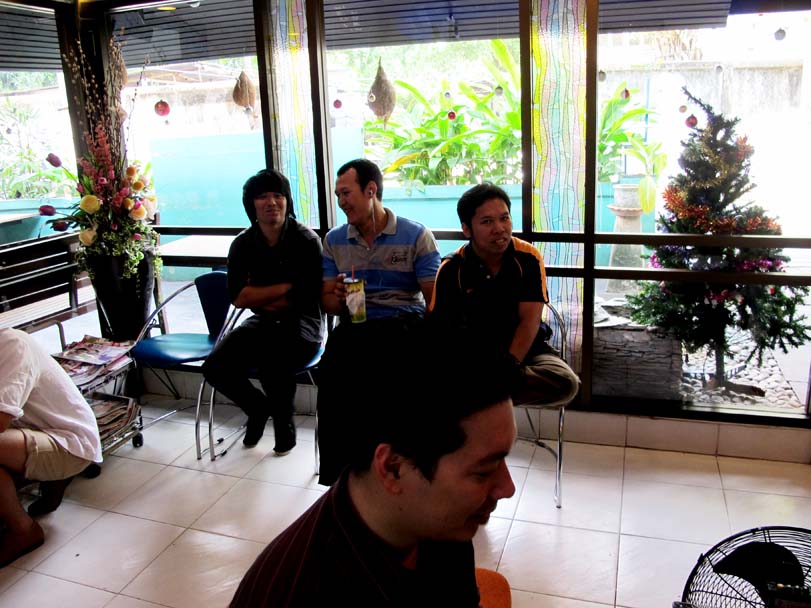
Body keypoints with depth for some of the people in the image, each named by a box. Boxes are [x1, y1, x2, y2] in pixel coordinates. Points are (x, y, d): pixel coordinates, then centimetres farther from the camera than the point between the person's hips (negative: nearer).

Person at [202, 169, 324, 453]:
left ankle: (284, 421, 1)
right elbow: (238, 297, -5)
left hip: (302, 323, -5)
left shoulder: (306, 240, -10)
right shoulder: (243, 243, 3)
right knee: (215, 367, -15)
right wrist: (285, 286, -11)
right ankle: (258, 407, 18)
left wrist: (259, 298, -4)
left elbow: (304, 299, -14)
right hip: (263, 322, 5)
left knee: (272, 364, -34)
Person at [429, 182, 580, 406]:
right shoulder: (452, 268, -8)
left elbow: (530, 320, -11)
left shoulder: (528, 258, -7)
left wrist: (511, 363, -27)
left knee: (566, 383, -30)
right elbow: (439, 329, -11)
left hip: (525, 349, 3)